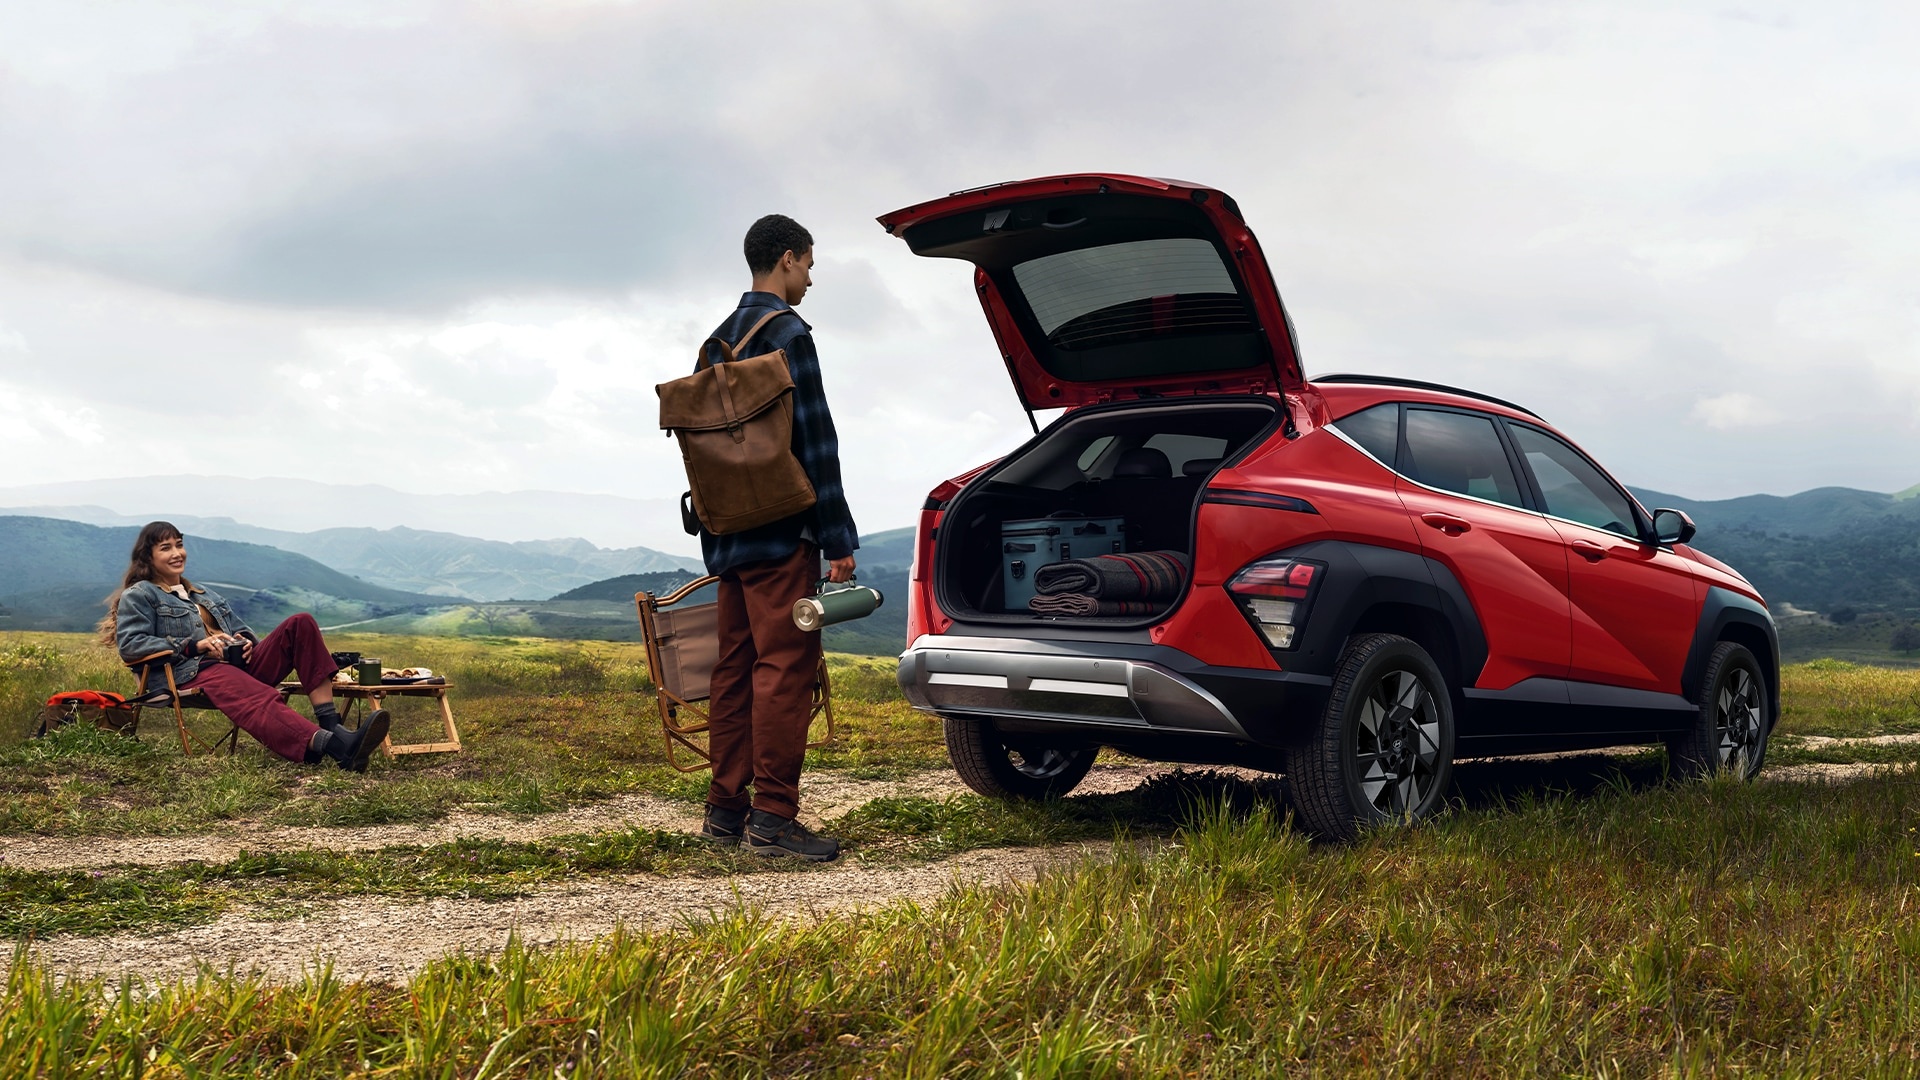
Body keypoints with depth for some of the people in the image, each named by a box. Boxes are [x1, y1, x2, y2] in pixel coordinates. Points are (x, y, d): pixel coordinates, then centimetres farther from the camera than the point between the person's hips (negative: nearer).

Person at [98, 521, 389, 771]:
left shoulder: (204, 594, 35)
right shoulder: (139, 596, 14)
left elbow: (240, 629, 32)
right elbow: (129, 644, -3)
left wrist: (246, 640, 5)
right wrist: (195, 645, -12)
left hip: (239, 663, 7)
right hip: (195, 673, -7)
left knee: (300, 623, -16)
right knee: (260, 701, -39)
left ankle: (331, 723, -33)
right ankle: (336, 747, -69)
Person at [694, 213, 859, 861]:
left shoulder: (719, 341, 17)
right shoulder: (787, 334, -10)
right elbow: (815, 443, -15)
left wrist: (721, 526, 20)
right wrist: (839, 540, -14)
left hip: (729, 534, 9)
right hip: (782, 535, -9)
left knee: (736, 669, 11)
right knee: (784, 668, -7)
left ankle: (725, 810, 15)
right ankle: (772, 817, -7)